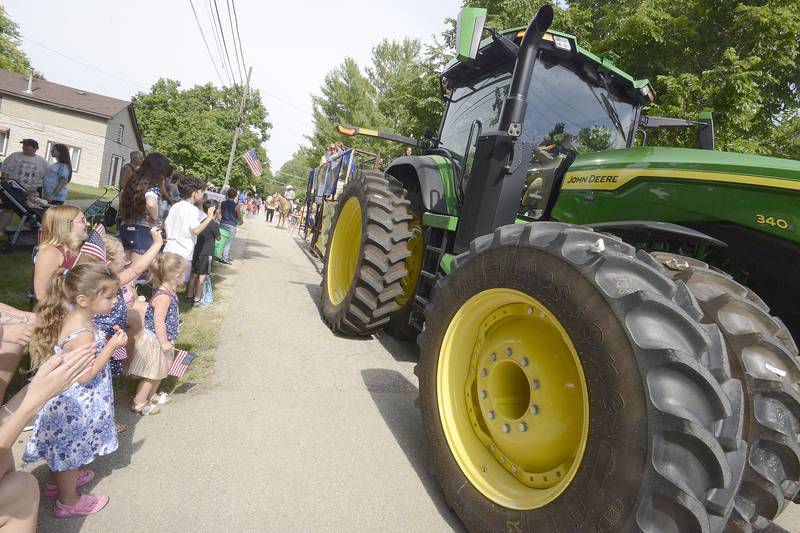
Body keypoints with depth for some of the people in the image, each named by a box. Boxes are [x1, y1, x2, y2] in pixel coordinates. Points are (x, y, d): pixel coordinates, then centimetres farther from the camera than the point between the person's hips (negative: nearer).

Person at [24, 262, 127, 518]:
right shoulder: (83, 334, -33)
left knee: (64, 447, 29)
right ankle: (68, 501, 32)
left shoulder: (70, 319, -4)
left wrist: (106, 341, 2)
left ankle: (60, 479, 52)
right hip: (75, 404, -8)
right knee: (69, 447, 12)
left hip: (65, 399, 9)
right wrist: (111, 346, -26)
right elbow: (85, 376, -27)